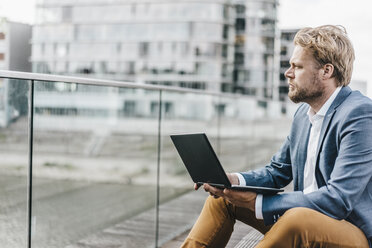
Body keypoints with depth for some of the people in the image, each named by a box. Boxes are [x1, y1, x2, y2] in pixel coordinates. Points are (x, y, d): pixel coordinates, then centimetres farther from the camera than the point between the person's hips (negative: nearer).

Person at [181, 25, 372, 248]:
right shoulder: (304, 113, 8)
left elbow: (338, 200, -26)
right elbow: (276, 173, 16)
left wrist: (257, 203, -24)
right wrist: (234, 180, -6)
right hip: (303, 226, 8)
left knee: (298, 217, -38)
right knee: (223, 196, 6)